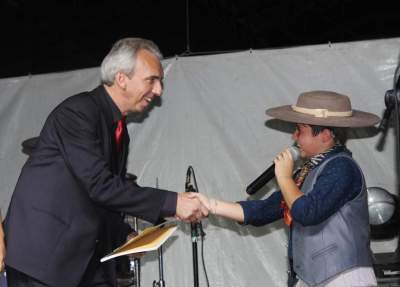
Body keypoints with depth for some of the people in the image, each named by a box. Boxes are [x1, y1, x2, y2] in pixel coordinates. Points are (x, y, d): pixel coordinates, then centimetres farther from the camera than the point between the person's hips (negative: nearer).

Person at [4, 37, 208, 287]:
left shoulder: (119, 130, 12)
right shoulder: (77, 112, -15)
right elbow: (99, 185, -24)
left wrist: (124, 237, 4)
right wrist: (171, 203, -22)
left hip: (87, 255, 8)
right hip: (43, 251, -8)